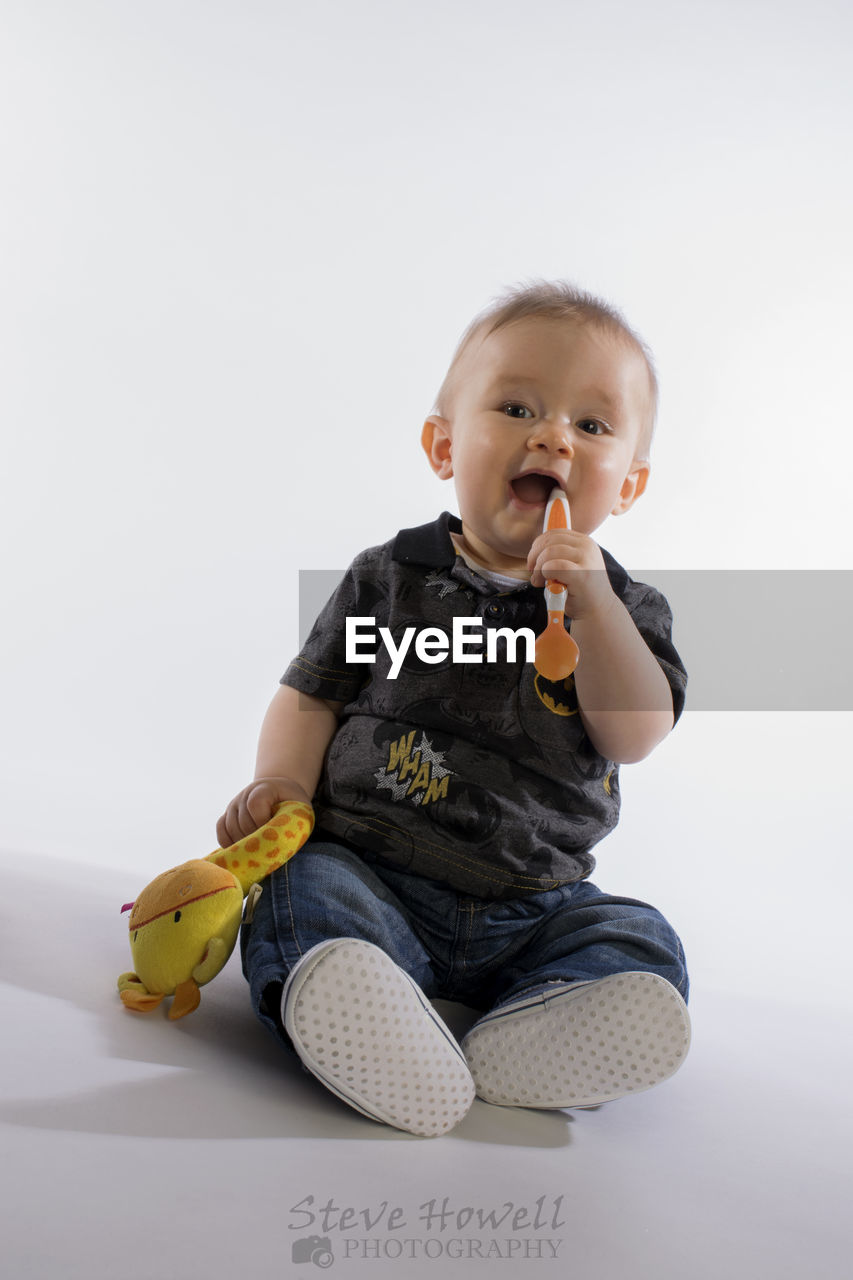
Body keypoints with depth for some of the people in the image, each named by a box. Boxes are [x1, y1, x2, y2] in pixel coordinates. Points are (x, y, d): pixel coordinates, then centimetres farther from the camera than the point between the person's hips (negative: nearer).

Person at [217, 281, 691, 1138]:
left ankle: (516, 1040, -40)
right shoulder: (391, 578, 5)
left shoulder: (624, 605, 6)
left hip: (535, 909, 2)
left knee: (638, 942, -19)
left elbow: (635, 735, -8)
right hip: (372, 870, -1)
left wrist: (590, 600, -18)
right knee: (302, 892, -28)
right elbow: (311, 695, 8)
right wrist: (281, 780, -12)